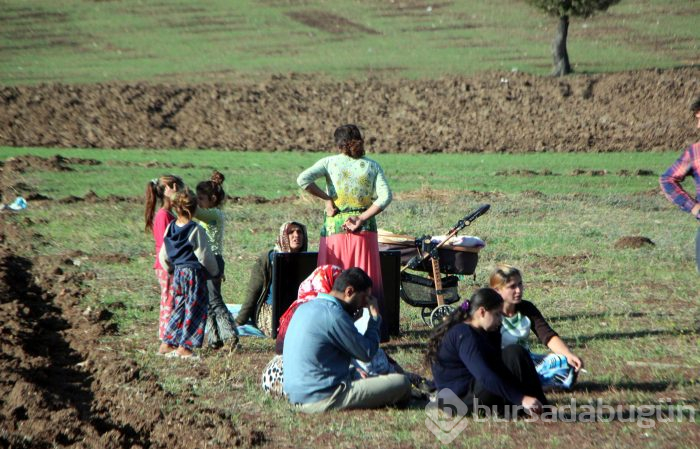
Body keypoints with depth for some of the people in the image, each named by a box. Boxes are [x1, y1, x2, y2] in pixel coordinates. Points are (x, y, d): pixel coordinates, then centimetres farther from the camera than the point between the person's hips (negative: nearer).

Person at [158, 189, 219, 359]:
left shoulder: (170, 228, 2)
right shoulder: (196, 230, -17)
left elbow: (163, 255, 10)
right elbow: (204, 255, -11)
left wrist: (171, 269, 28)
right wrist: (215, 271, 5)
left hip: (178, 273, 7)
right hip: (194, 273, -7)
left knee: (180, 307, 17)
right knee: (194, 310, 1)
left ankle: (169, 343, 17)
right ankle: (183, 347, 1)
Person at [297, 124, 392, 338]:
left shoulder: (330, 162, 1)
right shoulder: (372, 166, 4)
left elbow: (303, 179, -15)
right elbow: (386, 196, -9)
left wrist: (327, 198, -5)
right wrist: (361, 218, -9)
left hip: (335, 229, -1)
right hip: (365, 231, 1)